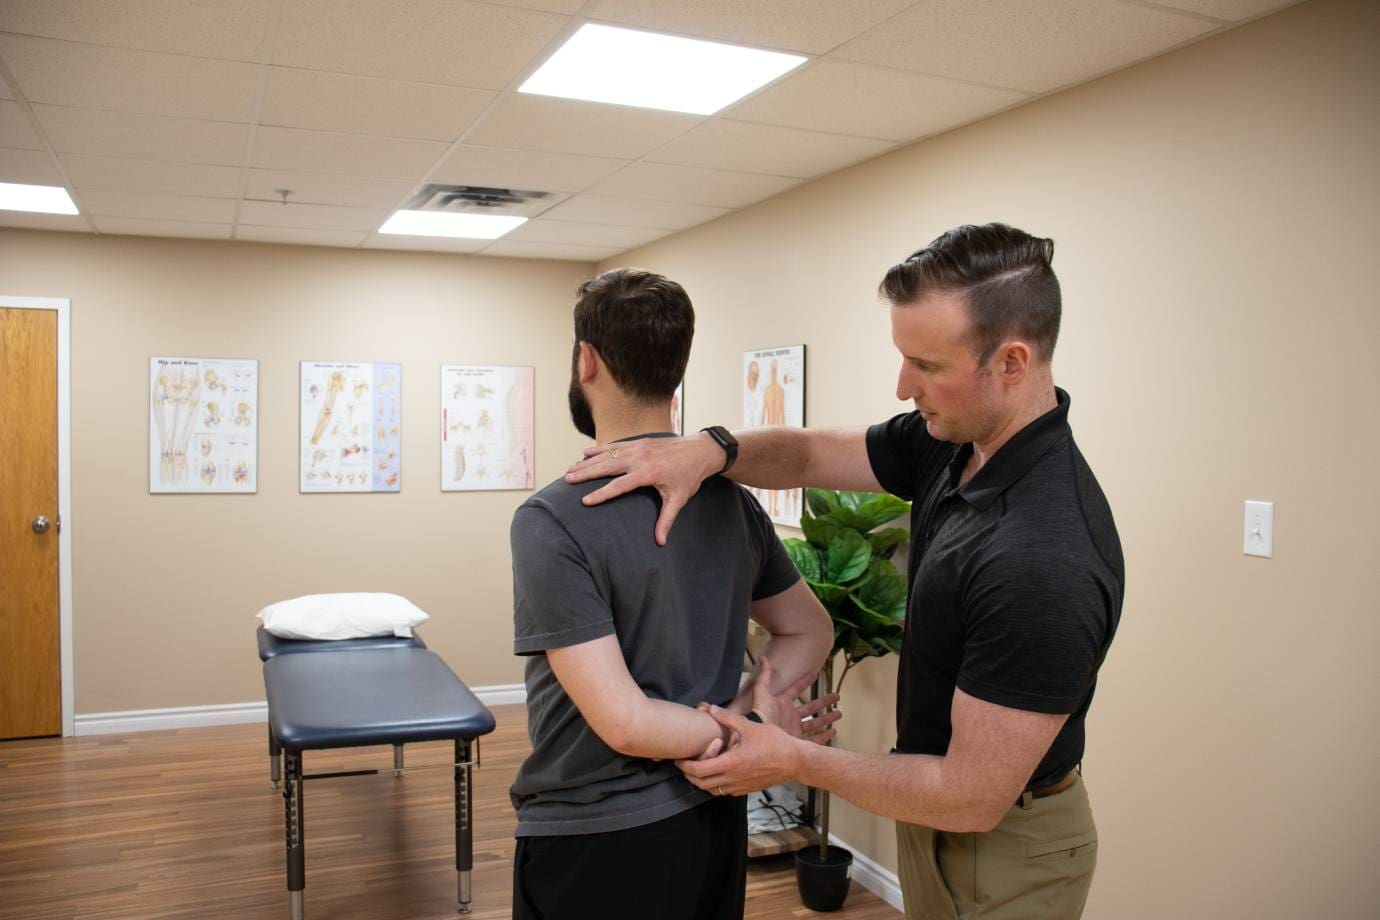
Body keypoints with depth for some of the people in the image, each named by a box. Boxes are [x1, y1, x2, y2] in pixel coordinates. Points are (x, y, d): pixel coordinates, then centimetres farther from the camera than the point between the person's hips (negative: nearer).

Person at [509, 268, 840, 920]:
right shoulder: (730, 498, -3)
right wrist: (736, 717, -5)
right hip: (713, 824, 6)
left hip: (596, 842, -5)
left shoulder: (552, 522, -22)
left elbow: (625, 723, -24)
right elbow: (810, 631, 8)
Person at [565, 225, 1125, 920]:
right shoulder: (948, 439, -9)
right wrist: (709, 449, -17)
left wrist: (794, 762, -17)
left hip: (1005, 850, -7)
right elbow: (810, 454, 4)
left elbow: (972, 798, -29)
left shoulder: (1047, 559, -35)